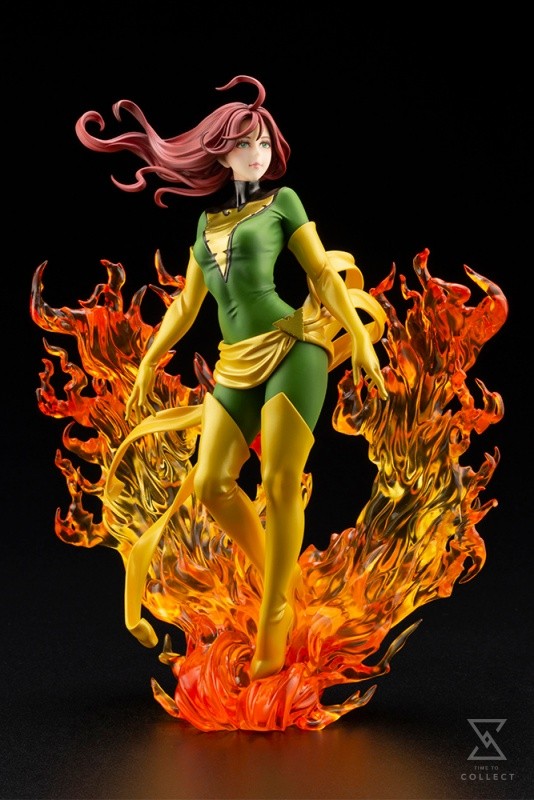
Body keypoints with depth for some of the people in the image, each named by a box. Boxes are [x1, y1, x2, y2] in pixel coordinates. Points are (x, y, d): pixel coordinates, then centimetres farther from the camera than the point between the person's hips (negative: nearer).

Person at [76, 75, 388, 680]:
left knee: (280, 484, -10)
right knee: (210, 484, -6)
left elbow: (324, 273, 3)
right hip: (237, 363, 5)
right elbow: (186, 302, 22)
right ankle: (281, 576, 15)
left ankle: (273, 620, 0)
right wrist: (148, 363, 20)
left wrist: (360, 337, -6)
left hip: (292, 346, -5)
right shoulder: (208, 220, 20)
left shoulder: (283, 200, 9)